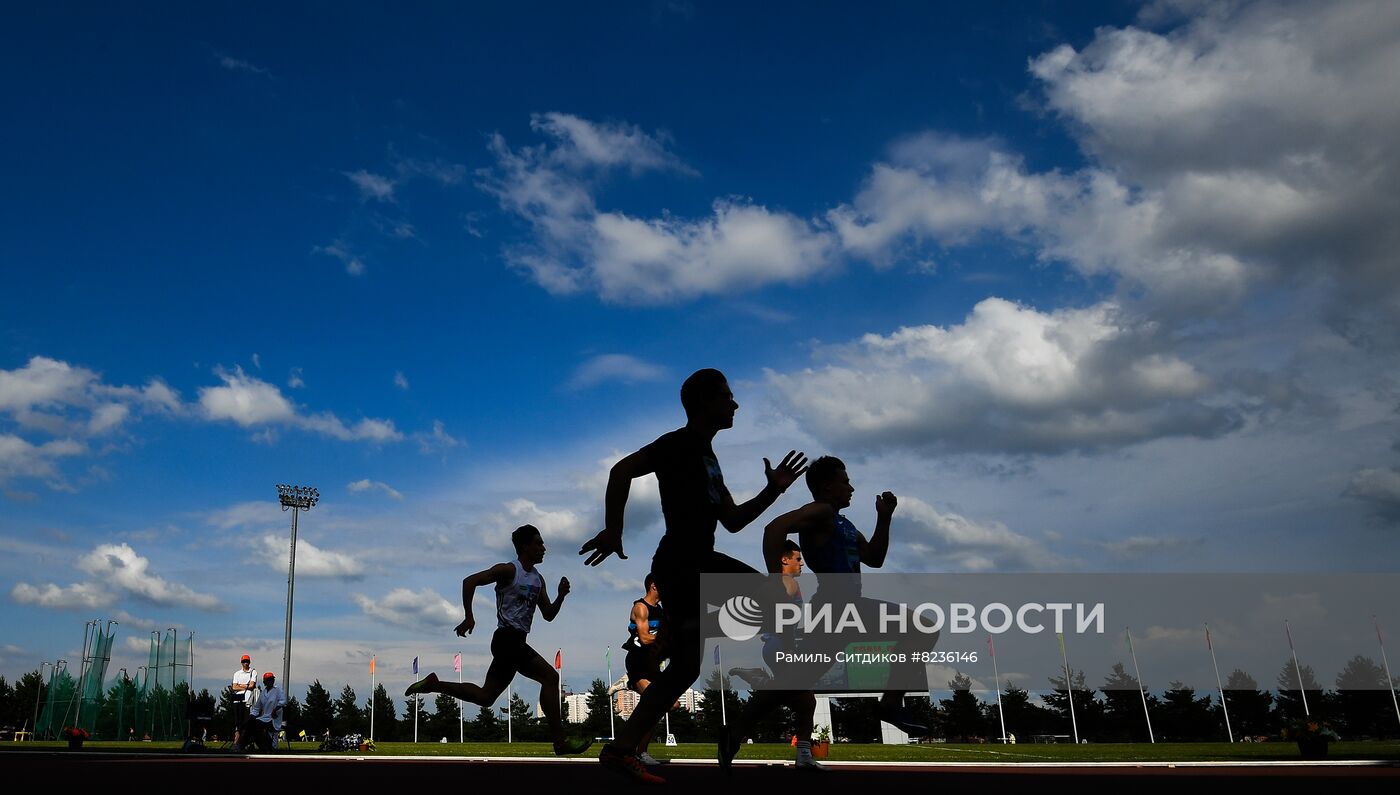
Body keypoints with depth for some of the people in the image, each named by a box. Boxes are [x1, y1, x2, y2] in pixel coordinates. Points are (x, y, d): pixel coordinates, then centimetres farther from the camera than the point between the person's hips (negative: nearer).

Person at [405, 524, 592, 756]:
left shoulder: (538, 579, 15)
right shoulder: (509, 570, -8)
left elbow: (548, 615, 15)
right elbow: (470, 581, -14)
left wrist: (561, 596, -3)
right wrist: (469, 617, -18)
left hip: (515, 642, 9)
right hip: (507, 638, -9)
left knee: (485, 697, 13)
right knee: (550, 677, -17)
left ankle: (434, 684, 23)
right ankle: (560, 741, -14)